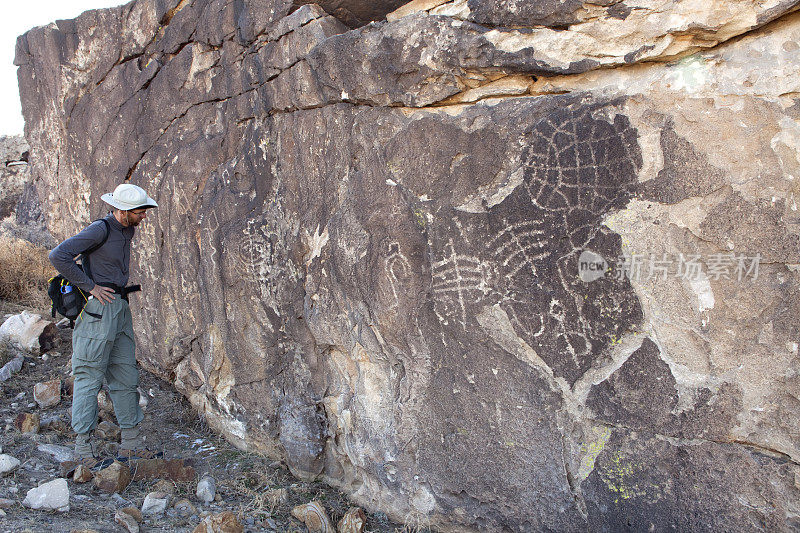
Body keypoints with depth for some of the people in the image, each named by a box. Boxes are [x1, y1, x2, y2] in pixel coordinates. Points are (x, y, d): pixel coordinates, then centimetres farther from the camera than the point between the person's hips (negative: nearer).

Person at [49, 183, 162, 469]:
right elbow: (58, 256, -20)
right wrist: (90, 286, -17)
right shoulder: (100, 229, -13)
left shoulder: (127, 231, 13)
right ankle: (83, 448, 6)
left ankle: (131, 445, 16)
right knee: (89, 378, -2)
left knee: (126, 377, 9)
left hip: (120, 309, 9)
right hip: (98, 309, -9)